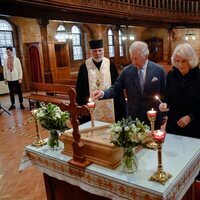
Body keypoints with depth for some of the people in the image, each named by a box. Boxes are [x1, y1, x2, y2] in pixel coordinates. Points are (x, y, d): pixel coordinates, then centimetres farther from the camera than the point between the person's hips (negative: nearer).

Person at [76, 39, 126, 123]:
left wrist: (120, 103, 3)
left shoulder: (110, 65, 1)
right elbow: (79, 88, 4)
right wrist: (82, 104, -1)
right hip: (92, 106, 0)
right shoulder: (84, 67, -1)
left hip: (109, 105, 1)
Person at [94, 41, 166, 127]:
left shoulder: (159, 70, -7)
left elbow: (165, 93, 1)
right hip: (133, 118, 1)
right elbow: (115, 89, -2)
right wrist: (103, 93, -21)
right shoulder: (126, 71, -4)